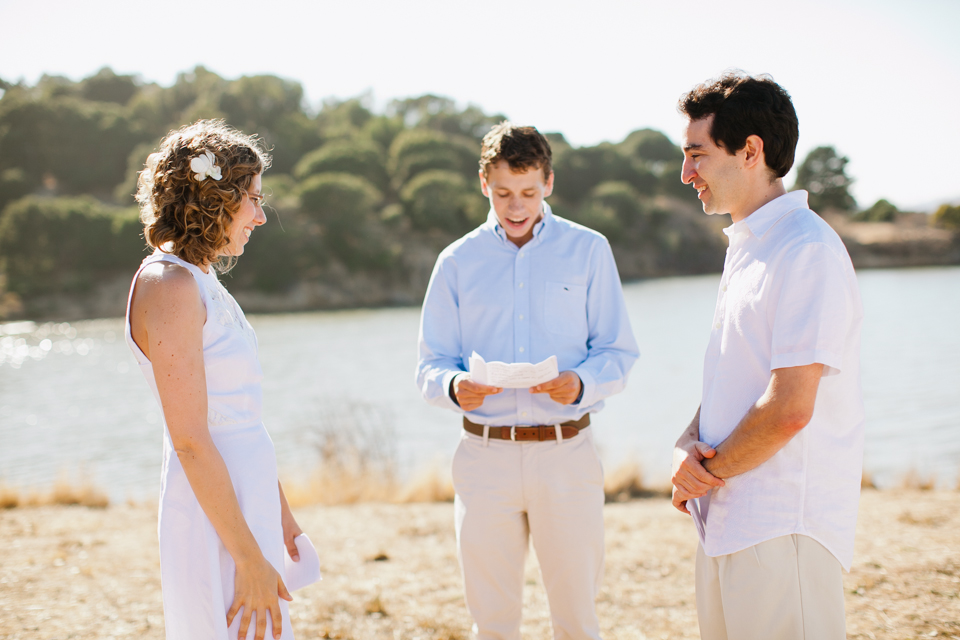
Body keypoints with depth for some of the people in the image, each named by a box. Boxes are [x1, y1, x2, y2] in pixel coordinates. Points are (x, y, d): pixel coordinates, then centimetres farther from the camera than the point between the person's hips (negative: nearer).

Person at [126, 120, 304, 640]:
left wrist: (278, 511, 22)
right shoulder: (169, 286, -16)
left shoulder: (201, 281, 13)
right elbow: (189, 440, -20)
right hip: (216, 520, -10)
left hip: (247, 503, 10)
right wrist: (250, 559, -19)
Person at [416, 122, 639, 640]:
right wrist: (454, 387, -16)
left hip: (566, 452, -1)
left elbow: (618, 353, 4)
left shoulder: (588, 251, 7)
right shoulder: (457, 262, 10)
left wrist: (581, 383, -18)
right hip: (484, 455, 1)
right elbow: (430, 366, 8)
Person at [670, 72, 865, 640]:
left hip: (784, 532, -9)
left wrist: (708, 472, -8)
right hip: (729, 521, 9)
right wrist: (688, 446, 0)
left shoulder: (808, 250, -16)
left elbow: (789, 409, -22)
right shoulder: (745, 248, 16)